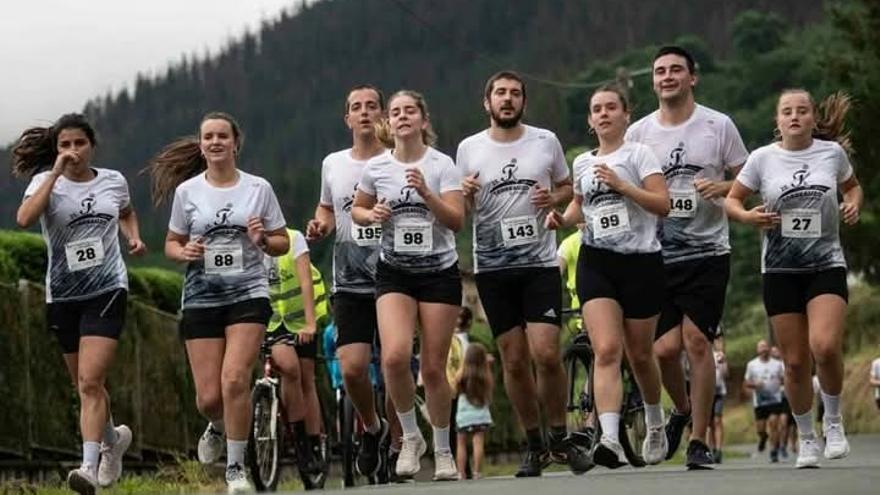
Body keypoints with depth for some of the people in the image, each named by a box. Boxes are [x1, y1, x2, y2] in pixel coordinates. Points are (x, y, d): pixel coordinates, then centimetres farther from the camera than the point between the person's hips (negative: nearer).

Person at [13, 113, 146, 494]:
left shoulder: (114, 181, 5)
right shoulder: (46, 182, -2)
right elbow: (24, 219, -23)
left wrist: (134, 237, 7)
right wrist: (55, 174, -23)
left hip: (107, 291, -2)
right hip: (63, 296, 2)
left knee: (90, 381, -16)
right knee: (86, 385, 14)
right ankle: (113, 438, 41)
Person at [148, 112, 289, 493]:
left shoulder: (259, 188, 3)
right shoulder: (187, 191, 4)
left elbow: (283, 244, 9)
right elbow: (171, 244, 12)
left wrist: (263, 240, -13)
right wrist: (185, 252, -10)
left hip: (248, 294, -1)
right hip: (201, 298, 1)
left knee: (234, 379, -18)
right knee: (208, 397, -2)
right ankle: (220, 427, 35)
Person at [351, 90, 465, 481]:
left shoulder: (441, 165, -5)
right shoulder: (376, 168, 1)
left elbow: (457, 221, -11)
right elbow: (357, 209, 17)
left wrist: (426, 192, -25)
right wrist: (371, 215, -6)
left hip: (439, 272, -1)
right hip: (394, 274, 1)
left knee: (433, 367, 0)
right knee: (395, 356, -21)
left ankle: (443, 451, 17)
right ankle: (410, 436, 1)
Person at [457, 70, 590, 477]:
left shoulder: (545, 141, 5)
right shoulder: (469, 149, 5)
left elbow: (568, 187, 17)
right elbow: (458, 212, 11)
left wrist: (554, 198, -6)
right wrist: (465, 195, -12)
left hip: (540, 263, -1)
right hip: (492, 266, 1)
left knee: (546, 354, -12)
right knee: (514, 360, 3)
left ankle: (560, 437, 6)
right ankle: (534, 445, 15)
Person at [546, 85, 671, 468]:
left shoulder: (639, 154, -1)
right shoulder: (583, 163, 13)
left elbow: (662, 204, -11)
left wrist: (621, 185, -19)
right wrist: (563, 218, 11)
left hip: (640, 261, -3)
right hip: (596, 262, 3)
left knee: (639, 354, 8)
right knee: (606, 350, -16)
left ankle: (655, 425, 35)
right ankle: (610, 439, -29)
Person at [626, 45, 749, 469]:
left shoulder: (718, 125, 3)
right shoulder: (638, 133, 8)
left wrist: (722, 187, -13)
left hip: (706, 252, -2)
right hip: (656, 255, 2)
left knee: (696, 341, -10)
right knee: (664, 347, -4)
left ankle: (699, 441, -1)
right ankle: (682, 409, 28)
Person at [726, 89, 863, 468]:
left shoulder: (832, 152, 2)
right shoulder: (763, 158, -1)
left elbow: (852, 186, 20)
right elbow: (731, 200, 7)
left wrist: (853, 205, -2)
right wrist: (748, 216, -14)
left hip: (826, 266, -1)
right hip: (780, 270, 1)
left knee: (825, 345, -22)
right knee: (795, 361, 2)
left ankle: (833, 418, 3)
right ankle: (806, 437, 21)